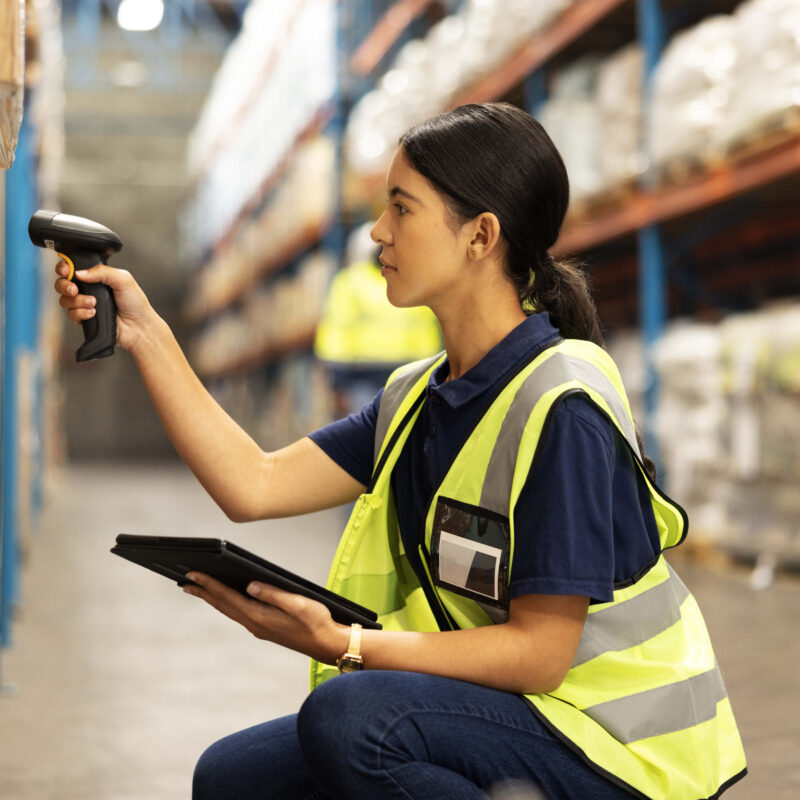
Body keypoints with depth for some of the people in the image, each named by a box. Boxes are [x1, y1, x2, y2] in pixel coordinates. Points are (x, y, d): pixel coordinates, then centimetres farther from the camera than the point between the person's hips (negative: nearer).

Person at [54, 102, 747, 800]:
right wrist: (146, 336, 1)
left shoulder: (561, 407, -21)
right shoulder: (418, 398, 7)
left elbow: (539, 652, -21)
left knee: (347, 713, -30)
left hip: (611, 743, -8)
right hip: (499, 715, 8)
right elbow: (254, 486, 1)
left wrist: (344, 645, -27)